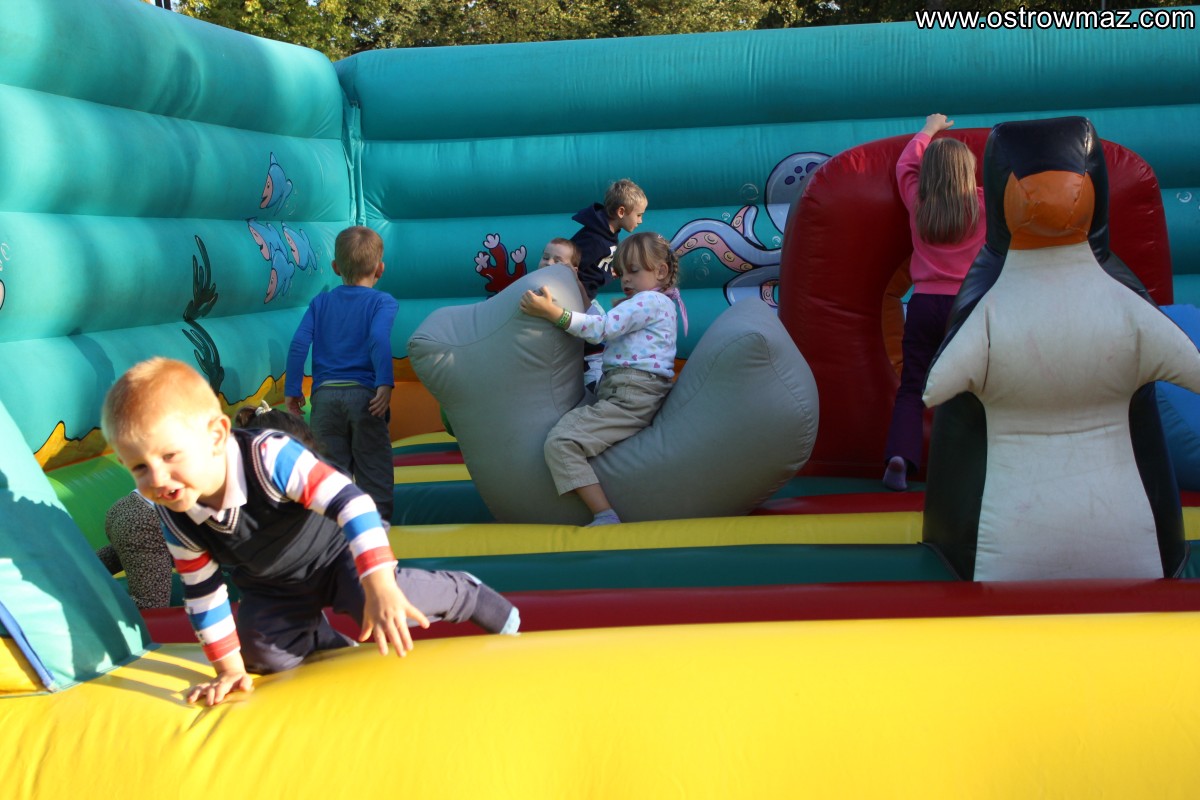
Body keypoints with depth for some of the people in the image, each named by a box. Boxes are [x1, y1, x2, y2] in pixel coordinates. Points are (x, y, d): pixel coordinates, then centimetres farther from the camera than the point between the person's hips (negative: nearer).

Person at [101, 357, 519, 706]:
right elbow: (202, 594, -8)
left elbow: (351, 503, -46)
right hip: (276, 589, 5)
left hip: (336, 554, -5)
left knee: (397, 604, -23)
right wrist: (230, 669, -6)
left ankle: (470, 596, 8)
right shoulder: (176, 522, -22)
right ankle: (328, 643, 20)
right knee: (265, 654, -12)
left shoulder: (269, 457, -40)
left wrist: (380, 588, -52)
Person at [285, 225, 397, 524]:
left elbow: (298, 344, 3)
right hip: (364, 394, -3)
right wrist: (385, 384, -21)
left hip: (325, 395, 3)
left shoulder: (320, 302, 13)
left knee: (332, 463, 7)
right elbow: (379, 340, -16)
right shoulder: (383, 302, 2)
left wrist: (292, 389, 6)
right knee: (373, 462, 5)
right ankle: (379, 516, 3)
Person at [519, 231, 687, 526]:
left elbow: (601, 328, -18)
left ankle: (605, 515, -29)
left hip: (632, 396, -12)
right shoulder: (656, 303, 27)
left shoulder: (650, 300, -6)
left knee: (561, 442, -24)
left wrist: (551, 312, -23)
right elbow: (606, 331, 26)